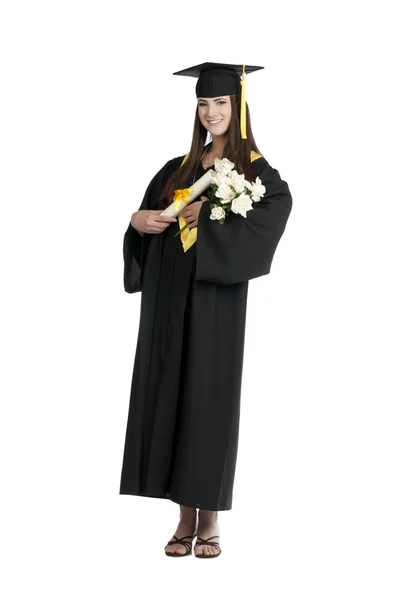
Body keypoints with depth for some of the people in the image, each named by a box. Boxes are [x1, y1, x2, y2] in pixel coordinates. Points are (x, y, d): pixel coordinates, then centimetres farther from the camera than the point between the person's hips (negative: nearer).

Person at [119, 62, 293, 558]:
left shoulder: (256, 170, 0)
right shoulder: (177, 169, 15)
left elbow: (278, 207, -20)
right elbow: (148, 219, 15)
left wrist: (206, 215, -20)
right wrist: (138, 220, -8)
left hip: (217, 301, -5)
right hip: (170, 300, 5)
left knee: (210, 399, -2)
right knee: (172, 398, 4)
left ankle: (210, 521, 8)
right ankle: (185, 518, 13)